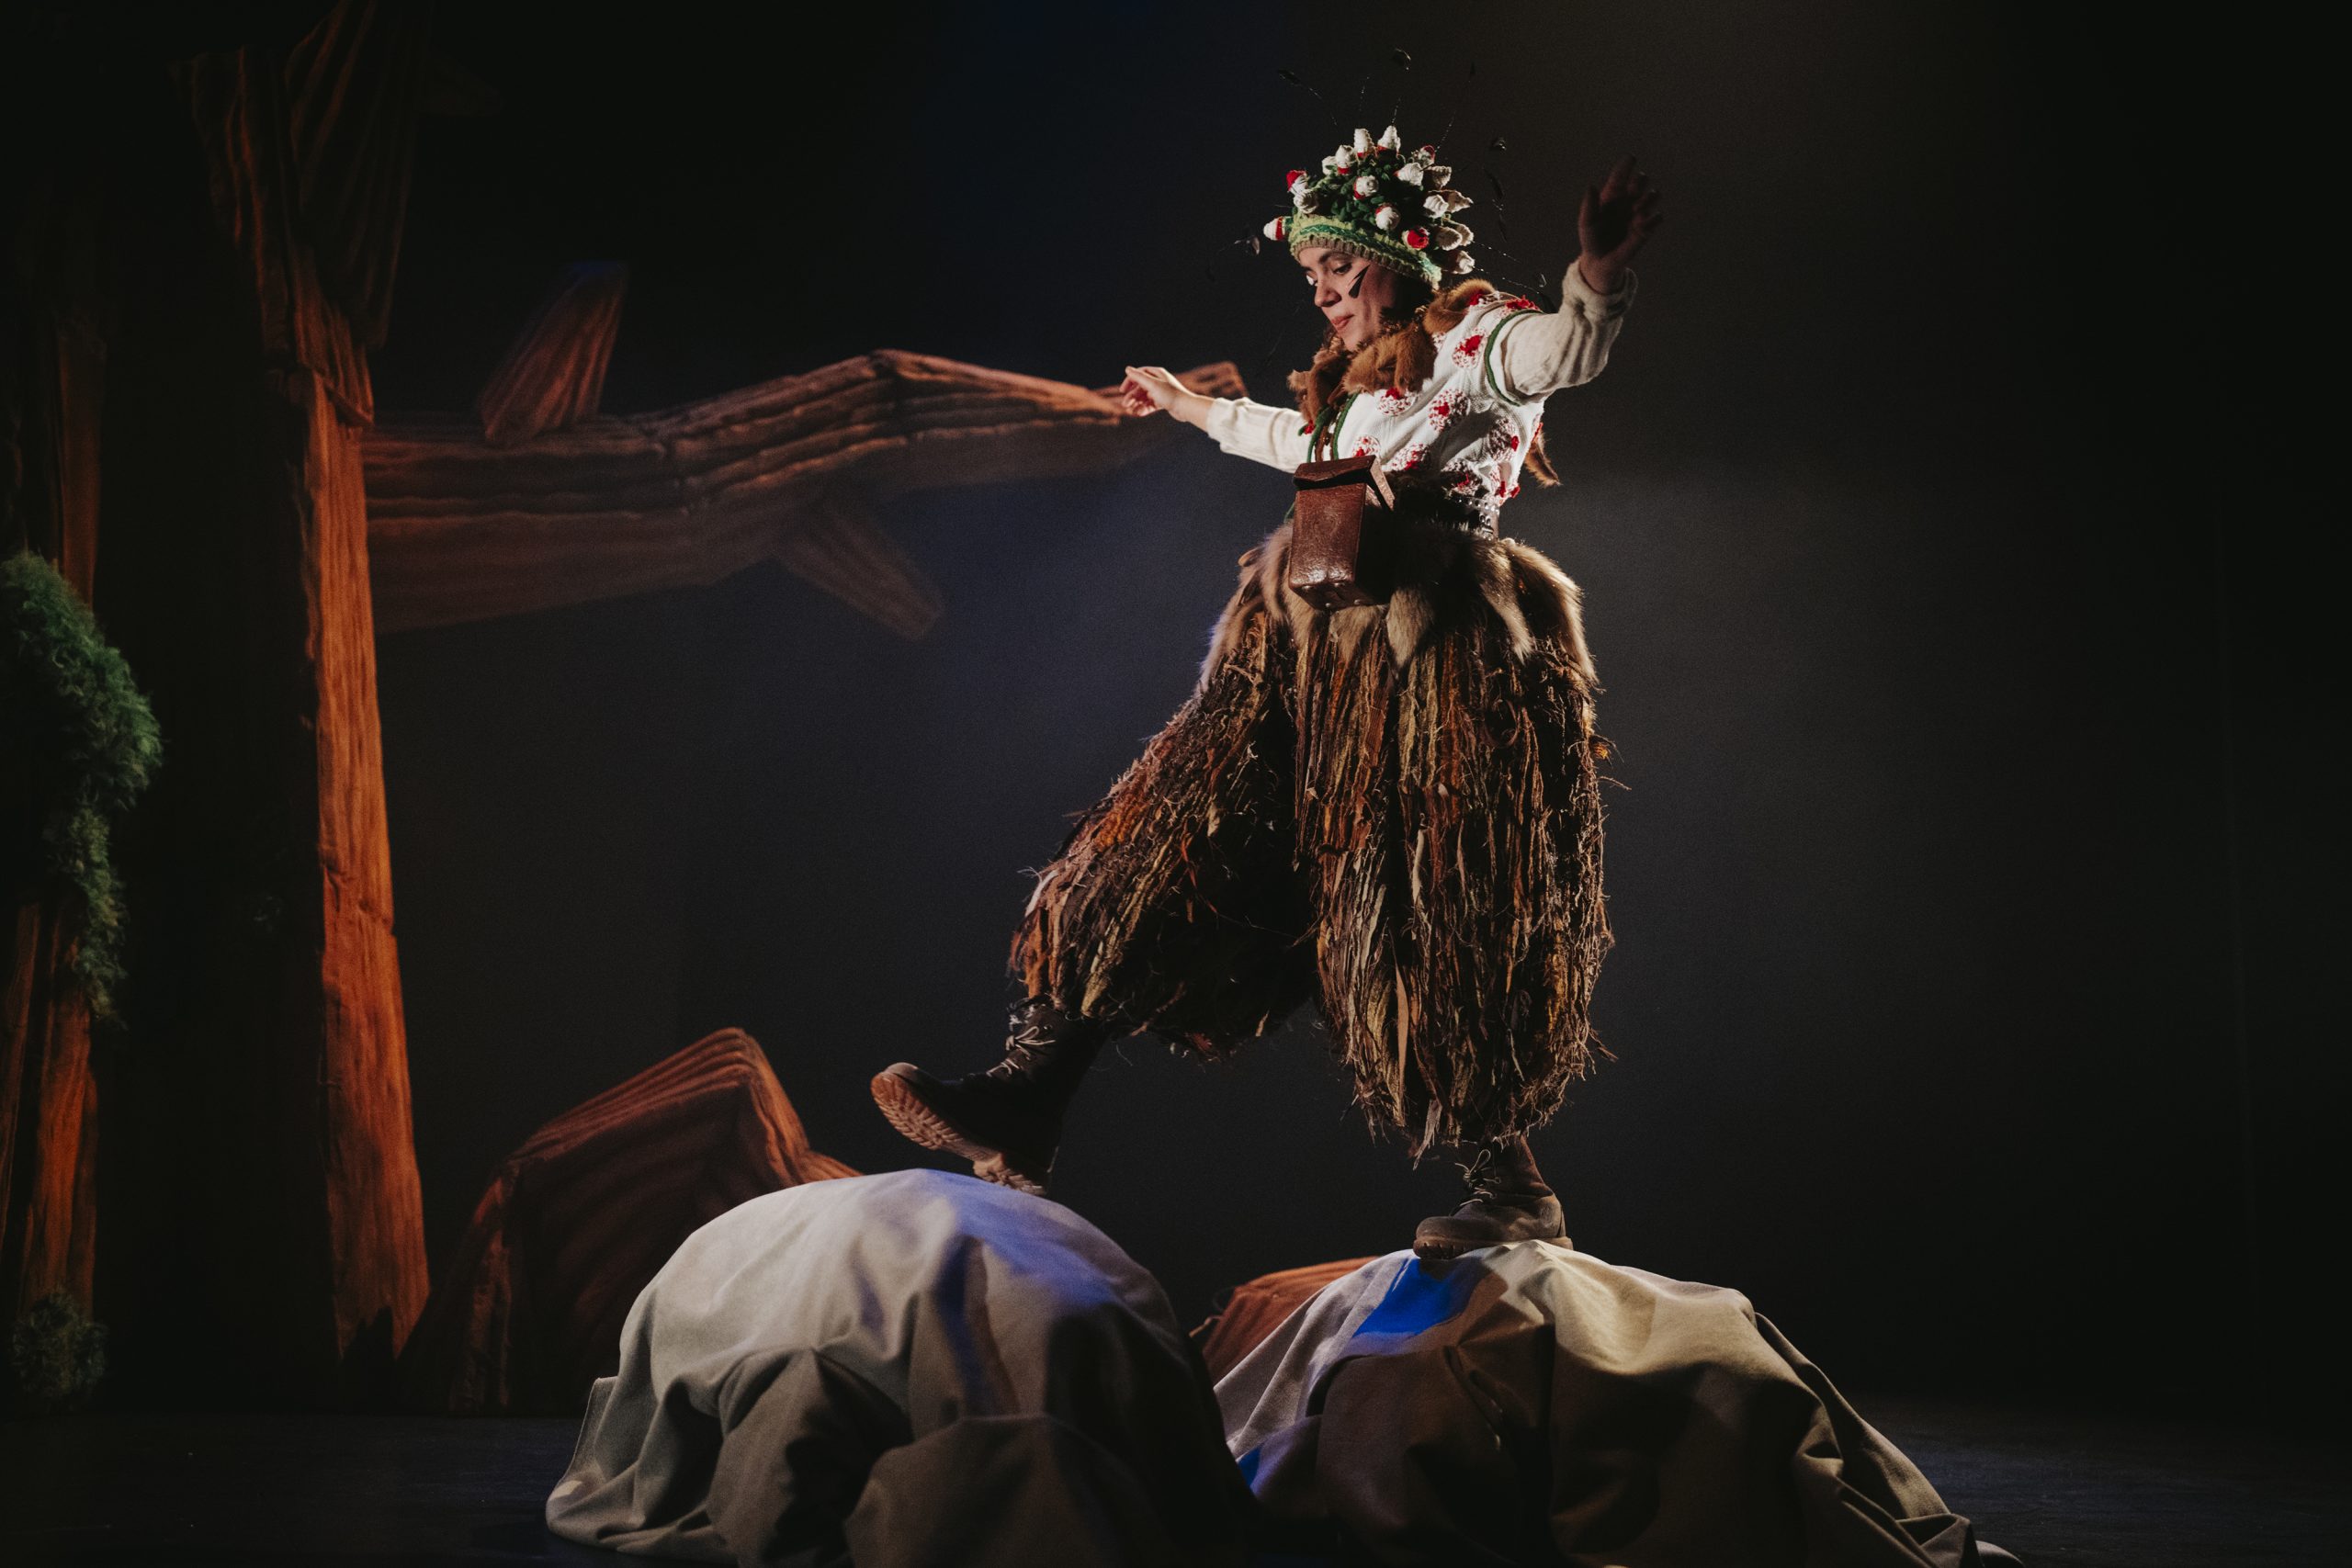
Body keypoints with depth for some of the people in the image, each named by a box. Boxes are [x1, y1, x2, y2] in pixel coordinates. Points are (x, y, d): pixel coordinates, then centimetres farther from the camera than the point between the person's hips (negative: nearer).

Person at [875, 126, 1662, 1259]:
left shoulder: (1472, 338, 0)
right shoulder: (1363, 379, 25)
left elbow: (1564, 354, -22)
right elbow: (1306, 447, 47)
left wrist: (1597, 277, -43)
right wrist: (1194, 408, 60)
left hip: (1433, 670, -9)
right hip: (1321, 664, 9)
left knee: (1437, 927, -10)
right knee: (1178, 849, 3)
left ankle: (1511, 1189, 0)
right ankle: (1022, 1108, 2)